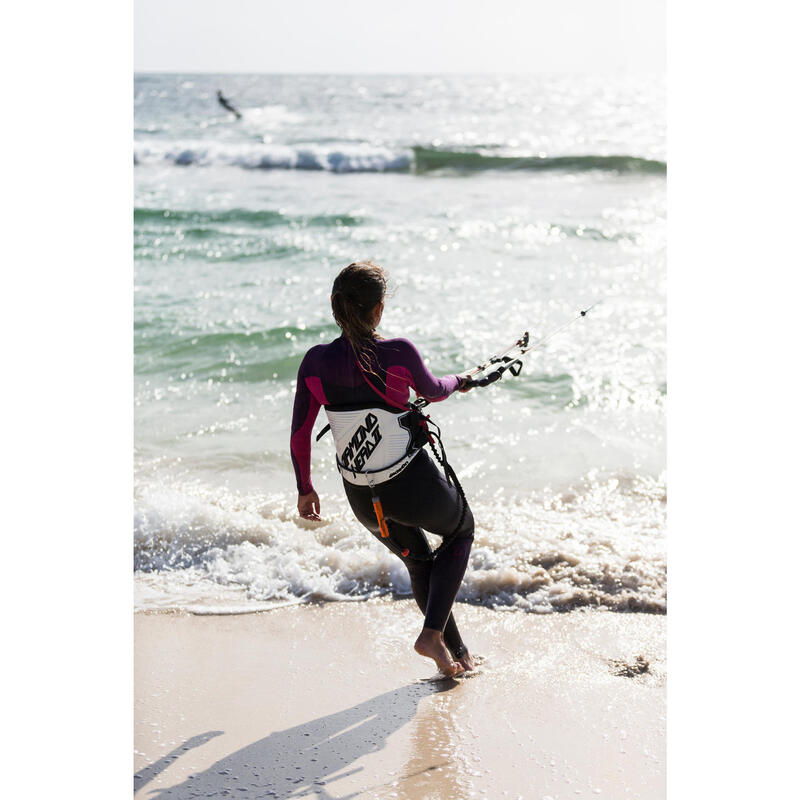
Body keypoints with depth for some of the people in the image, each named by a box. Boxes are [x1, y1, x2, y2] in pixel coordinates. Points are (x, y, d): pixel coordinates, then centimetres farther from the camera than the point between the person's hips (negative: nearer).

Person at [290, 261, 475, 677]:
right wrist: (458, 382, 26)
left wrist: (305, 489, 13)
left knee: (418, 561, 29)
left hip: (361, 499, 4)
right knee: (461, 530, 27)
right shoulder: (399, 353, -18)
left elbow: (299, 436, -2)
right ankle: (433, 632, 13)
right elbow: (432, 391, 2)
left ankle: (456, 654, 40)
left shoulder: (315, 362, -9)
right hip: (412, 484, -4)